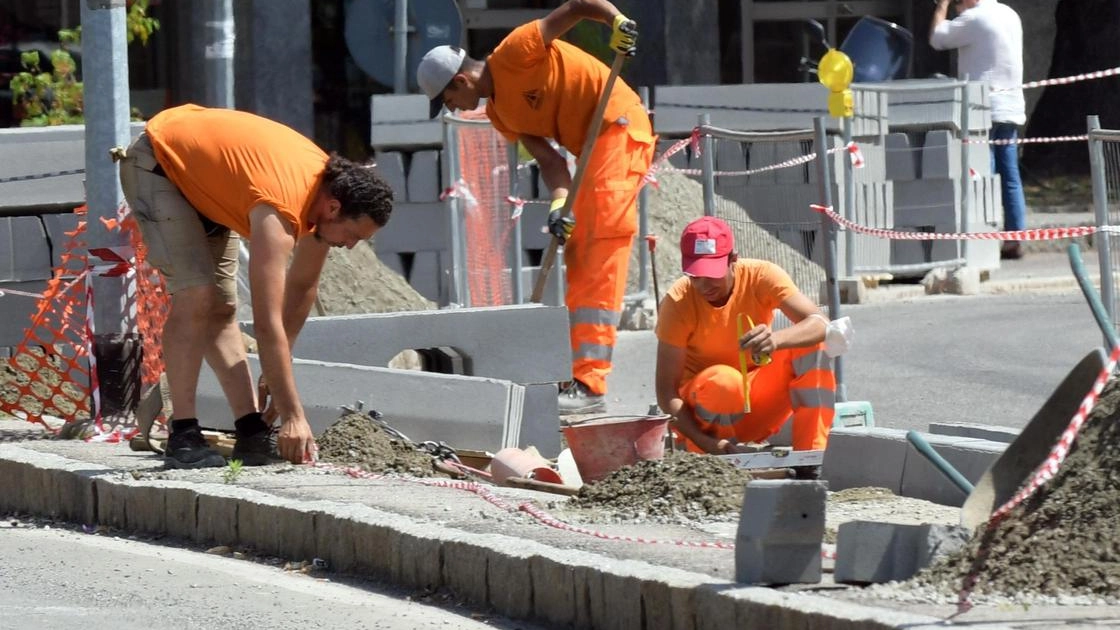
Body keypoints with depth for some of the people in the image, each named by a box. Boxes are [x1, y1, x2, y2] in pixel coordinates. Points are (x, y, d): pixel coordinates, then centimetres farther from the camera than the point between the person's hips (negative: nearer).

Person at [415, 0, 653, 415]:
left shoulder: (515, 53, -11)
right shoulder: (500, 113, 11)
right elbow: (548, 159, 3)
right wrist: (560, 203, -14)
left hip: (619, 127, -10)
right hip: (589, 146, 10)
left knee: (601, 258, -16)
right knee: (578, 260, 12)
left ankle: (589, 386, -23)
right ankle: (579, 379, 15)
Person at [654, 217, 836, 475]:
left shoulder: (761, 276, -15)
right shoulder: (677, 302, -20)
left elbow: (819, 325, -28)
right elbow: (666, 389, -20)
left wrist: (776, 340, -51)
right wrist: (706, 443, -35)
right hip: (702, 409, -3)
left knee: (809, 343, -21)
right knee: (722, 380, -37)